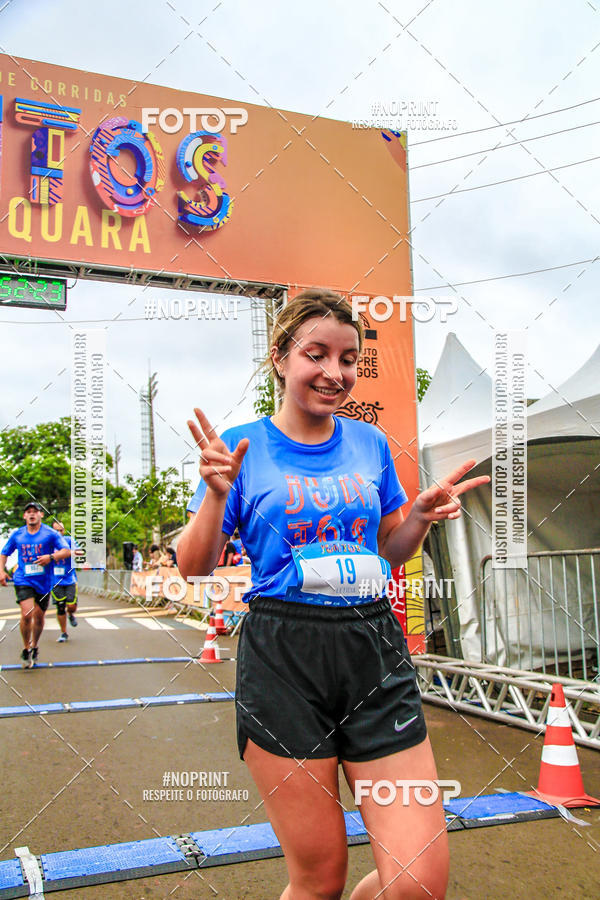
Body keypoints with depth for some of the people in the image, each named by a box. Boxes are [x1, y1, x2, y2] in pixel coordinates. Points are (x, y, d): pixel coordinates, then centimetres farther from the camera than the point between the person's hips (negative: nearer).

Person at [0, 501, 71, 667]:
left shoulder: (50, 534, 0)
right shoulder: (17, 535, 6)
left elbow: (67, 551, -6)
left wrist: (51, 557, -24)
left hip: (43, 582, 1)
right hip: (23, 580, -1)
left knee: (39, 617, 10)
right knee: (27, 613, -18)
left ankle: (34, 646, 35)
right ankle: (26, 649, 1)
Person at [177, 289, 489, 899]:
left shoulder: (369, 444, 10)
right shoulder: (242, 447, 0)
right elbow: (194, 569, 0)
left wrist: (421, 517, -1)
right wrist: (216, 495, -17)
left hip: (374, 653, 3)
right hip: (284, 661, -3)